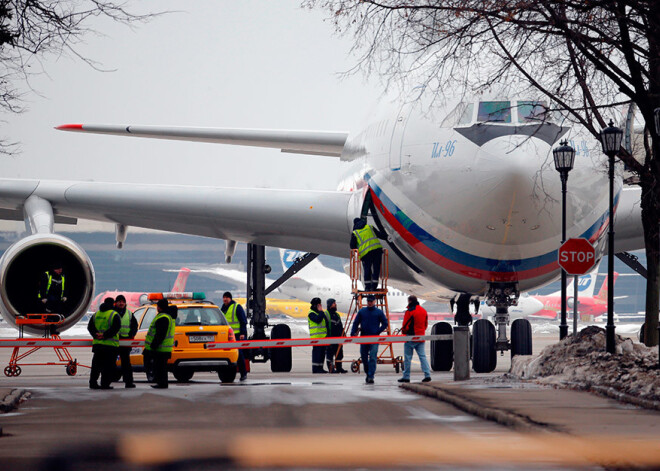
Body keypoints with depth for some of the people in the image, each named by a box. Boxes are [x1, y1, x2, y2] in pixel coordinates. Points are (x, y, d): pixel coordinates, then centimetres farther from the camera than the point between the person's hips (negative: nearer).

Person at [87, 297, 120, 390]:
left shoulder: (96, 314, 12)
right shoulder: (114, 315, -6)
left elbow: (90, 327, 8)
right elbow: (115, 328, -16)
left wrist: (96, 335, -3)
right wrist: (104, 335, -14)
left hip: (97, 344, 5)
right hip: (110, 344, -5)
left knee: (96, 365, 12)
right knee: (108, 365, -1)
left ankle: (93, 383, 12)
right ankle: (105, 384, -6)